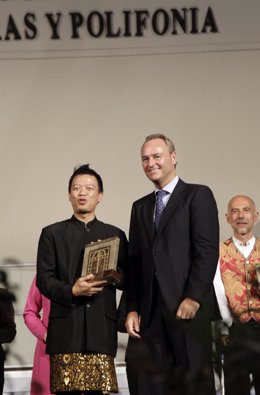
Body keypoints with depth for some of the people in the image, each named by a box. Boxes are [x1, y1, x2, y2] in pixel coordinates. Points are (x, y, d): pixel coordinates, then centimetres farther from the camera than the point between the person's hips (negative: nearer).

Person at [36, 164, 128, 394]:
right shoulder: (52, 233, 12)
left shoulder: (115, 235, 18)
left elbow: (127, 279, 12)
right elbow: (44, 280, 4)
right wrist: (71, 291, -14)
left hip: (102, 328, 1)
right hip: (66, 327, -1)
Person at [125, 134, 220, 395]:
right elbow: (134, 261, 17)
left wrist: (193, 297, -15)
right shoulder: (140, 207, 21)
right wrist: (132, 308, 8)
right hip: (152, 312, 5)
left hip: (188, 307, -5)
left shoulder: (198, 195, 3)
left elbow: (208, 250, -7)